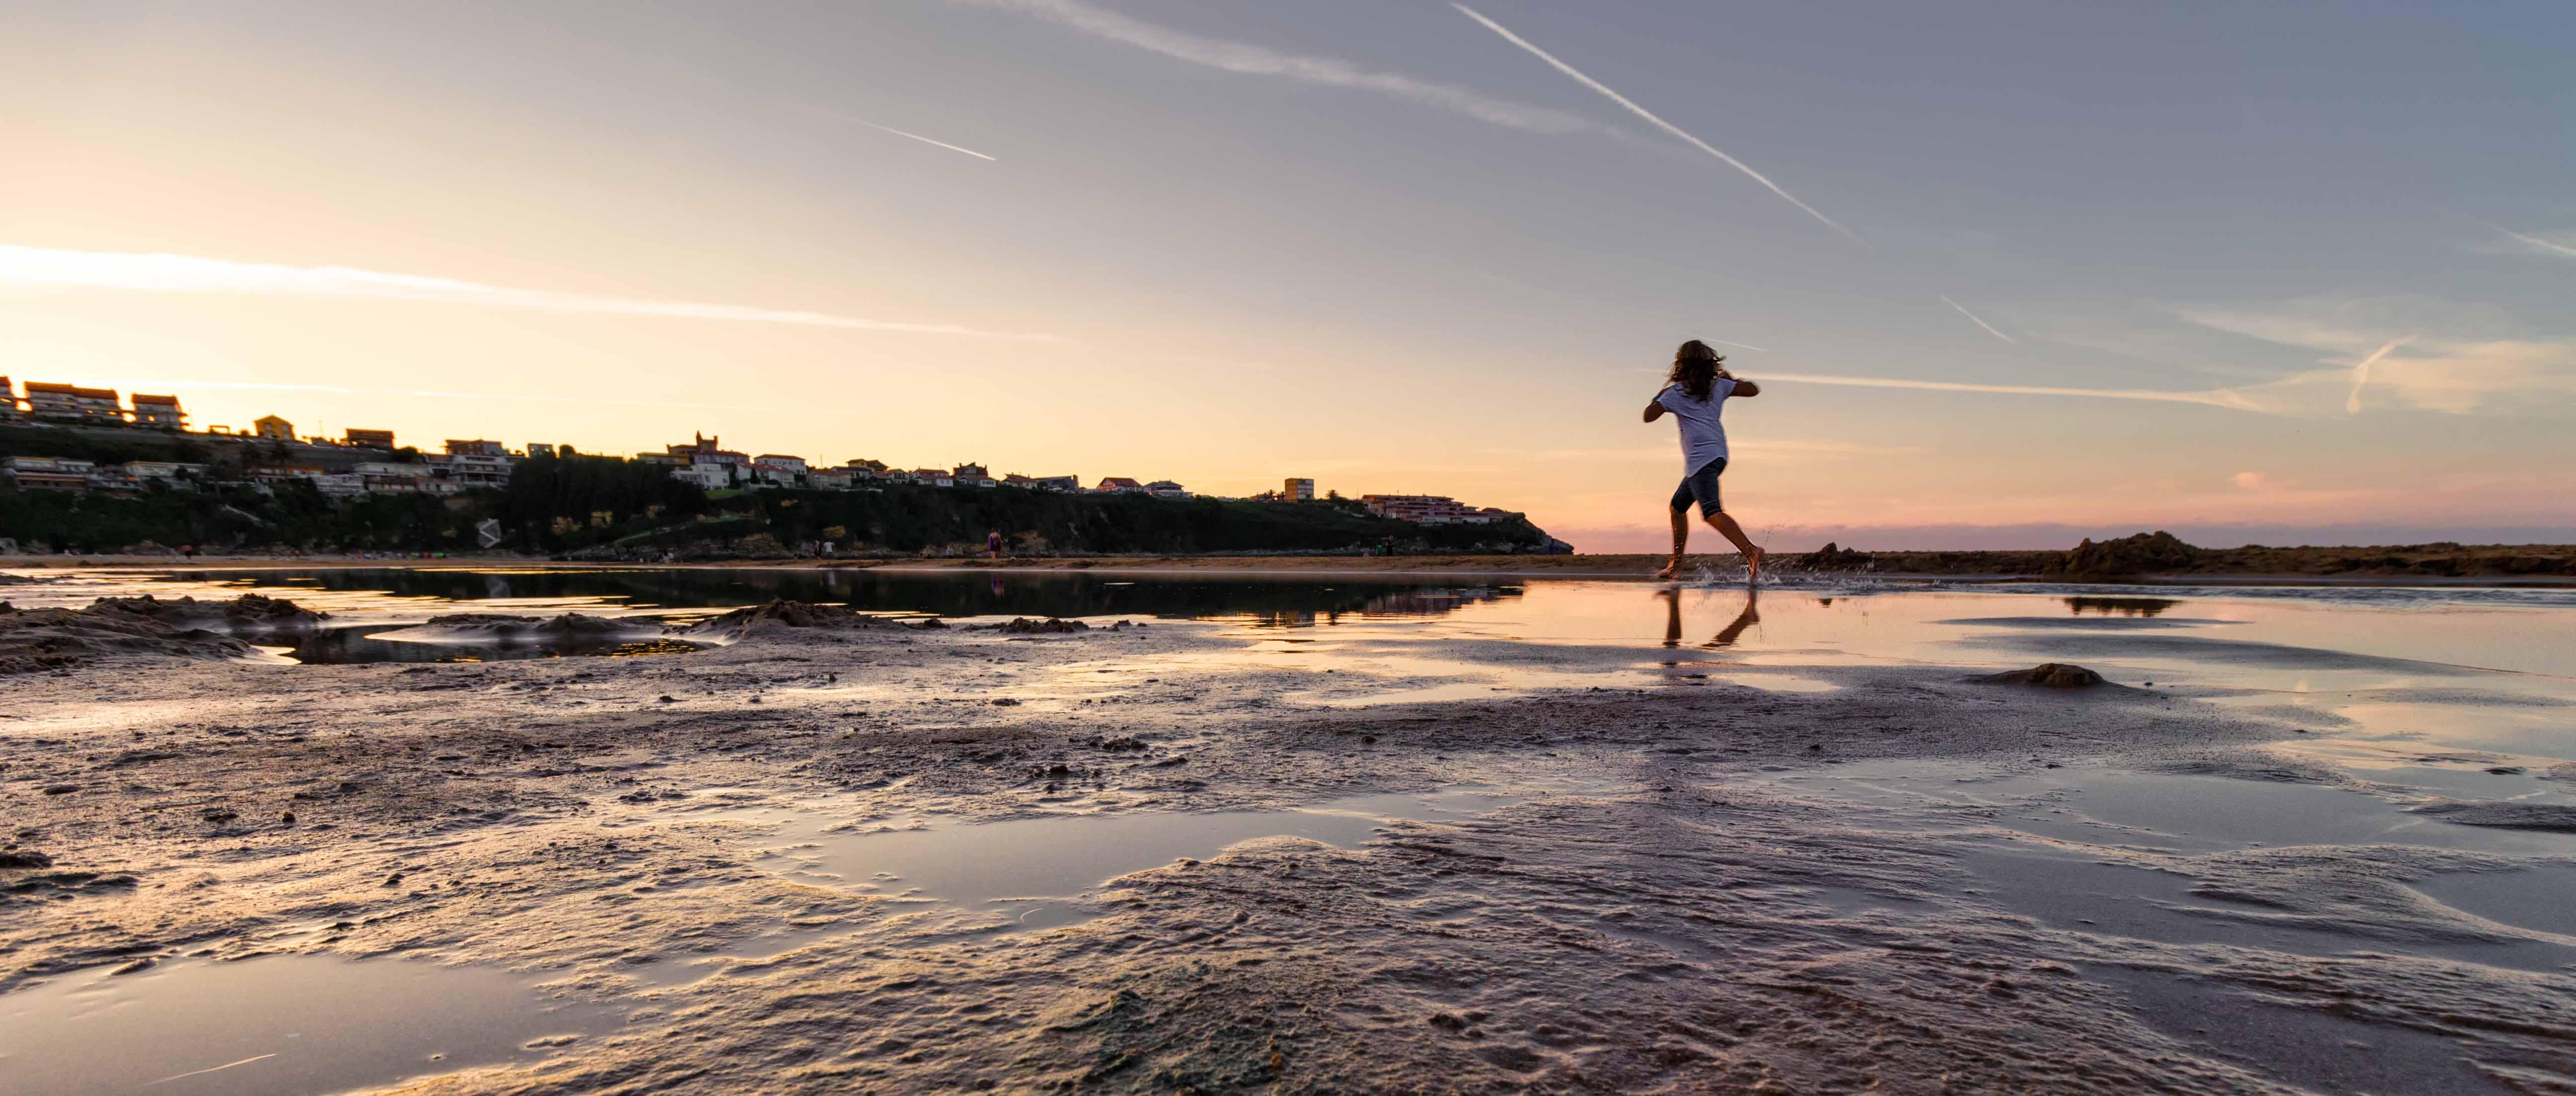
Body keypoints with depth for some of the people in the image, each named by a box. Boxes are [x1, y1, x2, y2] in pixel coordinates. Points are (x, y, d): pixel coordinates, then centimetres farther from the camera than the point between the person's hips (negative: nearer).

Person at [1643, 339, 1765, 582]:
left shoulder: (1676, 392, 2)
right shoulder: (1719, 385, 15)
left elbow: (1648, 416, 1)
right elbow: (1754, 390, 18)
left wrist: (1661, 394, 20)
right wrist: (1730, 378, 34)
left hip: (1701, 457, -8)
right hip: (1719, 454, 8)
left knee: (1711, 511, -22)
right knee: (1678, 505, 19)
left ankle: (1751, 551, -42)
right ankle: (1675, 567, 20)